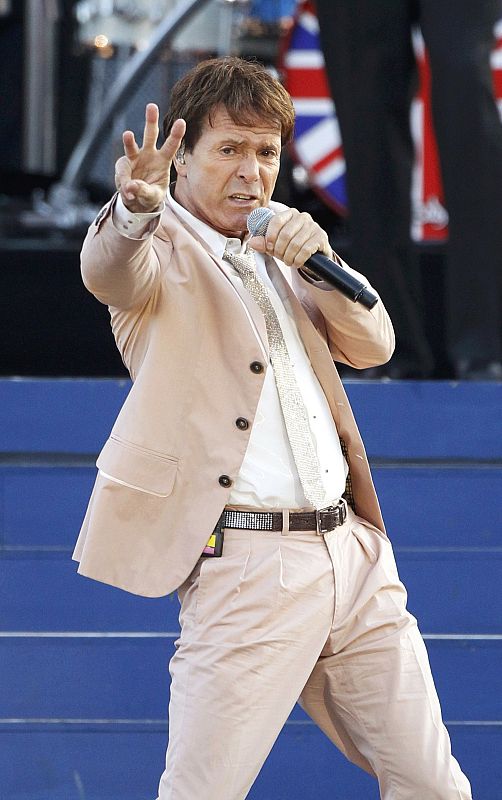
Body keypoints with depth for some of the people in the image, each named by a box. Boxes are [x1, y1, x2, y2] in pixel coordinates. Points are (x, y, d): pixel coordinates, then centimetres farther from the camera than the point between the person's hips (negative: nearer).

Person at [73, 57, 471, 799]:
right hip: (248, 564, -7)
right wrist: (133, 210, -48)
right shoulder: (166, 248, -1)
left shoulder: (277, 246, 19)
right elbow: (111, 271, -25)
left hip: (351, 548, 7)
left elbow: (373, 345, 12)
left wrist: (320, 263, -6)